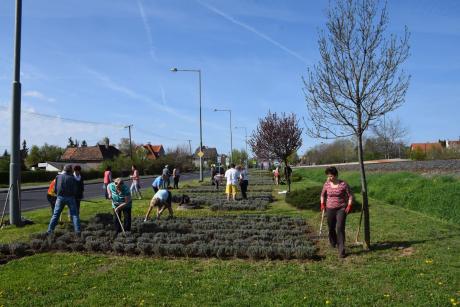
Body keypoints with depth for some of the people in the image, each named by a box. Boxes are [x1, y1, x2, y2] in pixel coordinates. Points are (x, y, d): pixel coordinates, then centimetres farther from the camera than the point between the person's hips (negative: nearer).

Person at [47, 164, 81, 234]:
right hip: (70, 197, -2)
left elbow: (55, 189, 4)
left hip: (60, 197, 2)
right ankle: (77, 231, -1)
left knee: (55, 215, 11)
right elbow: (75, 190, -5)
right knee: (74, 215, 4)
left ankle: (50, 231, 10)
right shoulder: (72, 178, -4)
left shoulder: (58, 177, 2)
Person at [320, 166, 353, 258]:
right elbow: (323, 194, 16)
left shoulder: (343, 184, -10)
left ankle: (341, 250, -6)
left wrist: (349, 206, -12)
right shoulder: (326, 184, -1)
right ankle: (333, 243, 41)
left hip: (341, 209, -3)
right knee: (331, 228, 13)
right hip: (330, 209, 4)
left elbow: (350, 196, -2)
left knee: (340, 228, -12)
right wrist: (322, 204, 7)